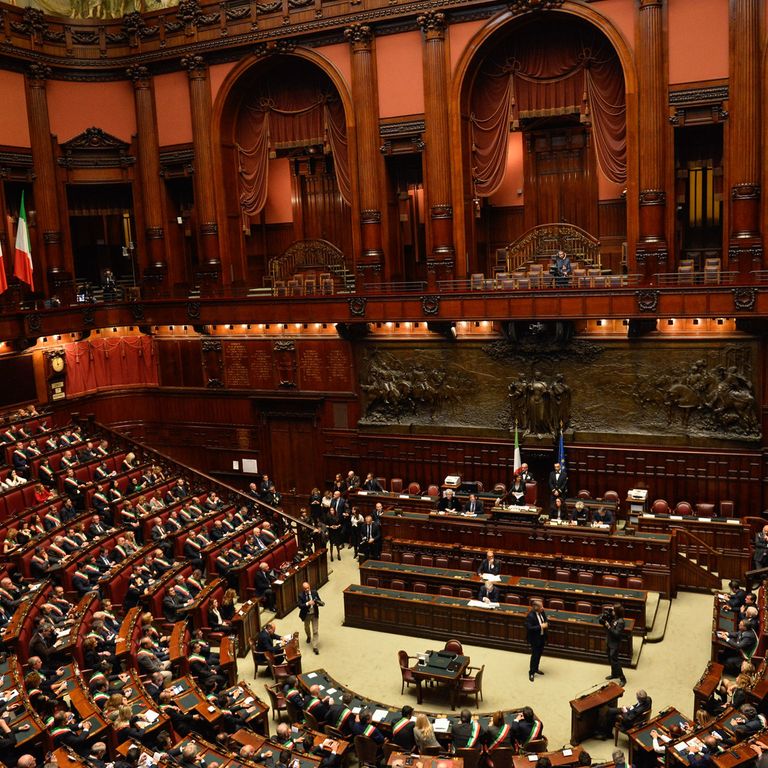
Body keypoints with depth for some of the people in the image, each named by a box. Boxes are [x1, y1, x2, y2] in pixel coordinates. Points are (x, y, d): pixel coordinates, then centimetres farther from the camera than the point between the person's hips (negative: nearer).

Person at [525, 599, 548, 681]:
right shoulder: (530, 616, -26)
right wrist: (540, 626, -29)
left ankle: (536, 669, 38)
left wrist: (546, 625, -12)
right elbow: (529, 628, -29)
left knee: (539, 653, 19)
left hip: (542, 637, 7)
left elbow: (545, 621, 12)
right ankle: (531, 672, 15)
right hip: (535, 639, -7)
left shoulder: (542, 613, -4)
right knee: (534, 655, 1)